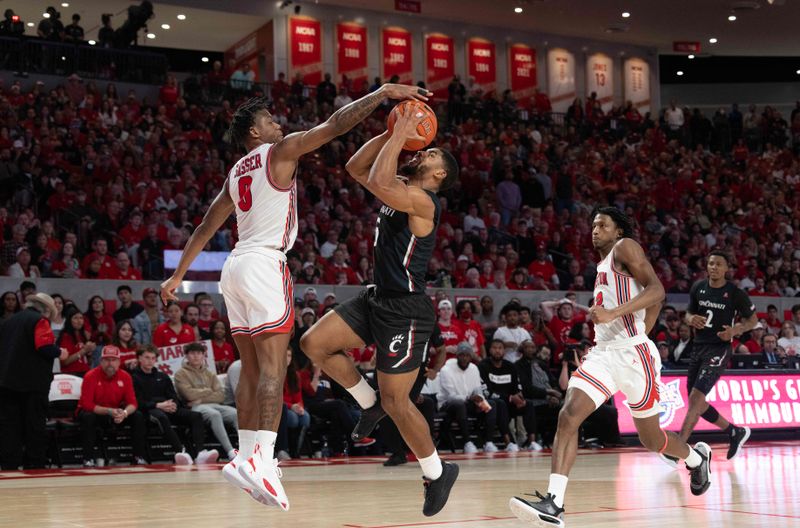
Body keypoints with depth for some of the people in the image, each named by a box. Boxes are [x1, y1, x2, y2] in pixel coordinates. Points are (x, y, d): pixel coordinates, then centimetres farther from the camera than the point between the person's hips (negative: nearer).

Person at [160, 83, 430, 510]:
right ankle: (261, 460, -29)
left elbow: (205, 228, 23)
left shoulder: (236, 173, 22)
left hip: (236, 266, 8)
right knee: (273, 369, -16)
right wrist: (384, 93, -3)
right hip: (264, 265, -8)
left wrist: (178, 275, 27)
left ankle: (247, 458, 12)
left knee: (252, 370, 11)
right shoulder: (280, 151, 0)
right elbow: (336, 124, -6)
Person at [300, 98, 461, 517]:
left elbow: (379, 183, -32)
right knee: (313, 344, -4)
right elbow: (356, 167, 13)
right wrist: (395, 132, 3)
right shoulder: (400, 191, 11)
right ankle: (368, 403, 15)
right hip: (377, 298, 9)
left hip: (406, 310, -9)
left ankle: (437, 472, 16)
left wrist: (400, 136, -21)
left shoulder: (423, 201, -16)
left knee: (396, 401, -4)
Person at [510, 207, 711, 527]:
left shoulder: (625, 248, -5)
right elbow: (653, 301, 28)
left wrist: (613, 313, -29)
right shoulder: (603, 266, 19)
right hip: (603, 353, 7)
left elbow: (656, 291, -18)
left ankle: (697, 458, 42)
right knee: (568, 416, -15)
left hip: (633, 355, -7)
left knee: (651, 439, 8)